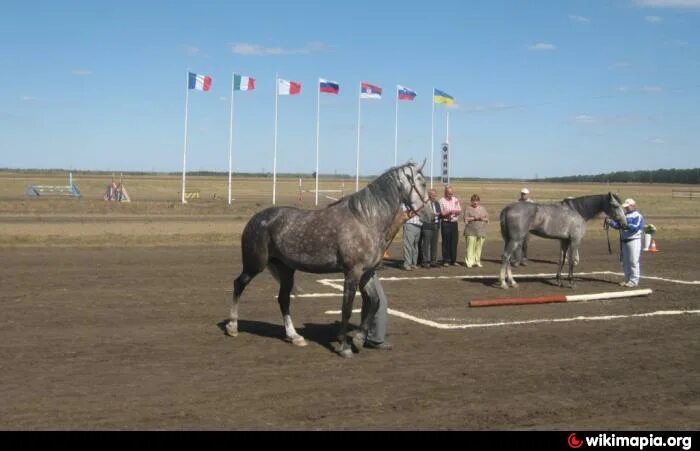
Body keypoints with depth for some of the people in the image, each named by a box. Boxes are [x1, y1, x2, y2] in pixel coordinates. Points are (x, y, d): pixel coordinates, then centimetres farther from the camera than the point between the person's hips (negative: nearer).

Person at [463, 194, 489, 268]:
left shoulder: (482, 209, 18)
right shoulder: (468, 208, 6)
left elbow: (487, 218, 14)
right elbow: (466, 219, -4)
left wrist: (482, 219, -6)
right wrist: (474, 218, -15)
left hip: (481, 231, 4)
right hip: (471, 232, -4)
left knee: (479, 247, 2)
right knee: (470, 247, -10)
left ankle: (477, 261, 10)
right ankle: (469, 262, -9)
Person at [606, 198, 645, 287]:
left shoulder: (637, 216, -6)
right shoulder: (624, 215, 15)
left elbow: (636, 227, -19)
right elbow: (617, 225, 9)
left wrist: (626, 225, -28)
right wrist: (610, 222, -8)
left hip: (634, 241, -8)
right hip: (623, 241, 8)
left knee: (633, 261, -6)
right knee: (625, 262, 13)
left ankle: (634, 280, -1)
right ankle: (627, 279, 22)